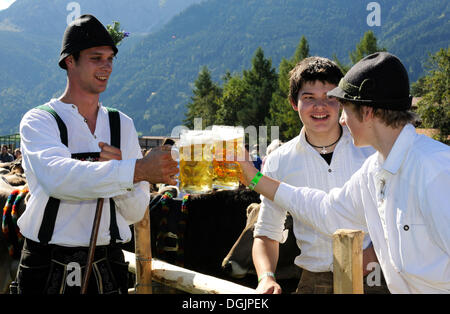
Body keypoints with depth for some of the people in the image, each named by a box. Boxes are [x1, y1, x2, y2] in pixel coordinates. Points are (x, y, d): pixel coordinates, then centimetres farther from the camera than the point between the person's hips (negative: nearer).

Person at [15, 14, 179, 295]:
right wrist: (138, 169, -33)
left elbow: (136, 213, 5)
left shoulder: (123, 125, 9)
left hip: (107, 269, 4)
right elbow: (57, 177, -26)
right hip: (47, 269, -3)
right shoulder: (39, 121, -4)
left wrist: (116, 169, -15)